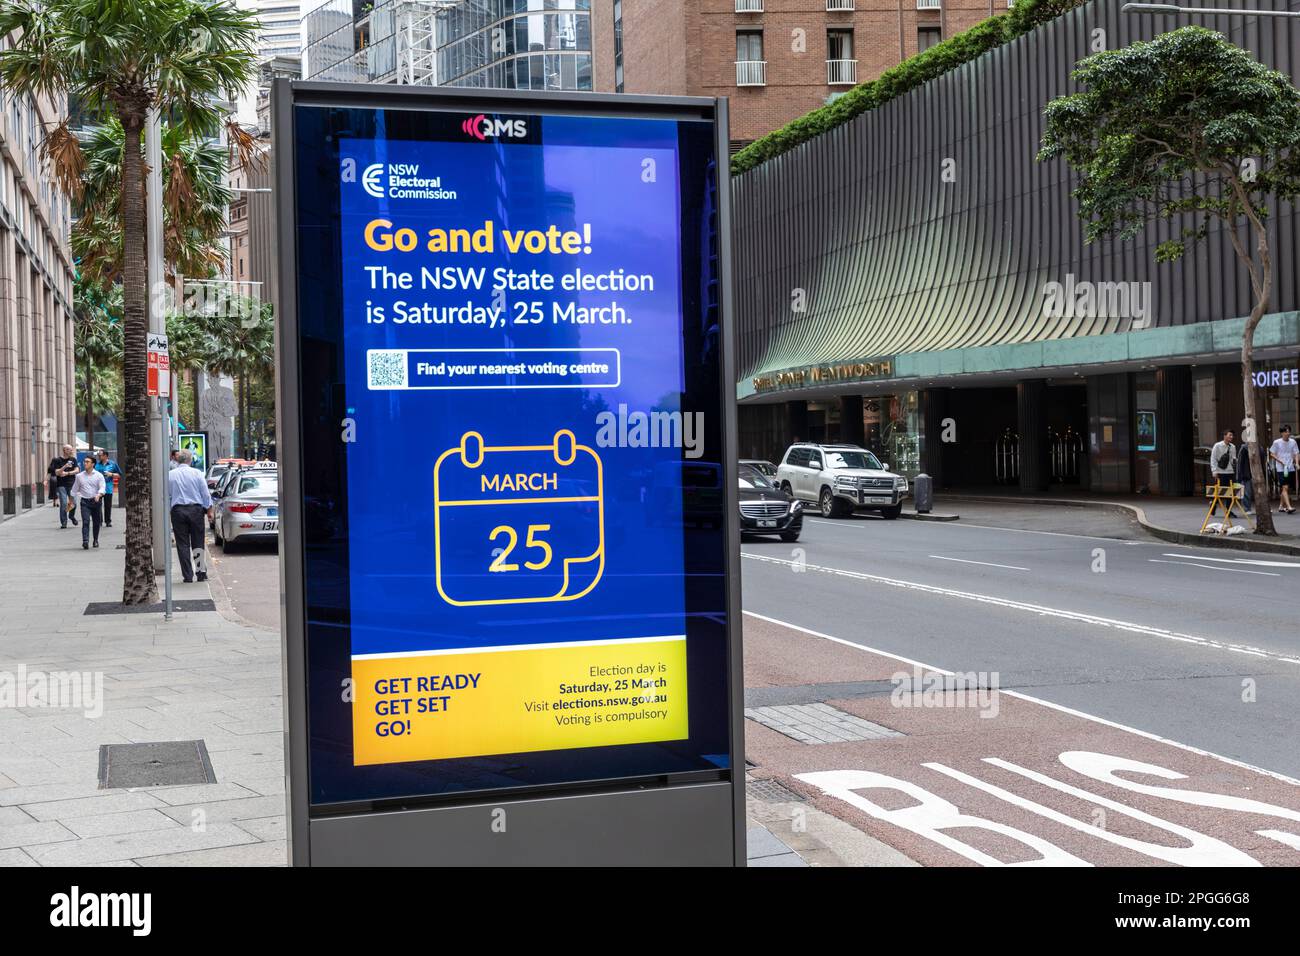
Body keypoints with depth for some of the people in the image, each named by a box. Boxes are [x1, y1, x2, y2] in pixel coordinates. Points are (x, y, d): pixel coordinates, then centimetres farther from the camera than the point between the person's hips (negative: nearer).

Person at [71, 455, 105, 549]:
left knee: (96, 522, 10)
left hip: (96, 501, 0)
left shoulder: (99, 475, 1)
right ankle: (85, 541, -24)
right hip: (85, 502, 0)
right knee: (85, 521, -14)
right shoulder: (79, 476, 7)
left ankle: (96, 540, 29)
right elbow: (74, 490, 15)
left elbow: (102, 488, -10)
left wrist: (98, 495, -30)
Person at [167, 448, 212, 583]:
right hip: (196, 510, 0)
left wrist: (167, 511, 17)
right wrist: (209, 510, 8)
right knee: (198, 543, 6)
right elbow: (206, 494, -1)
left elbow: (167, 496, 6)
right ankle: (201, 573, 5)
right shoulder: (197, 473, -1)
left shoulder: (170, 475, 1)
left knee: (182, 545, 3)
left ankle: (188, 575, 2)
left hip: (178, 510, 0)